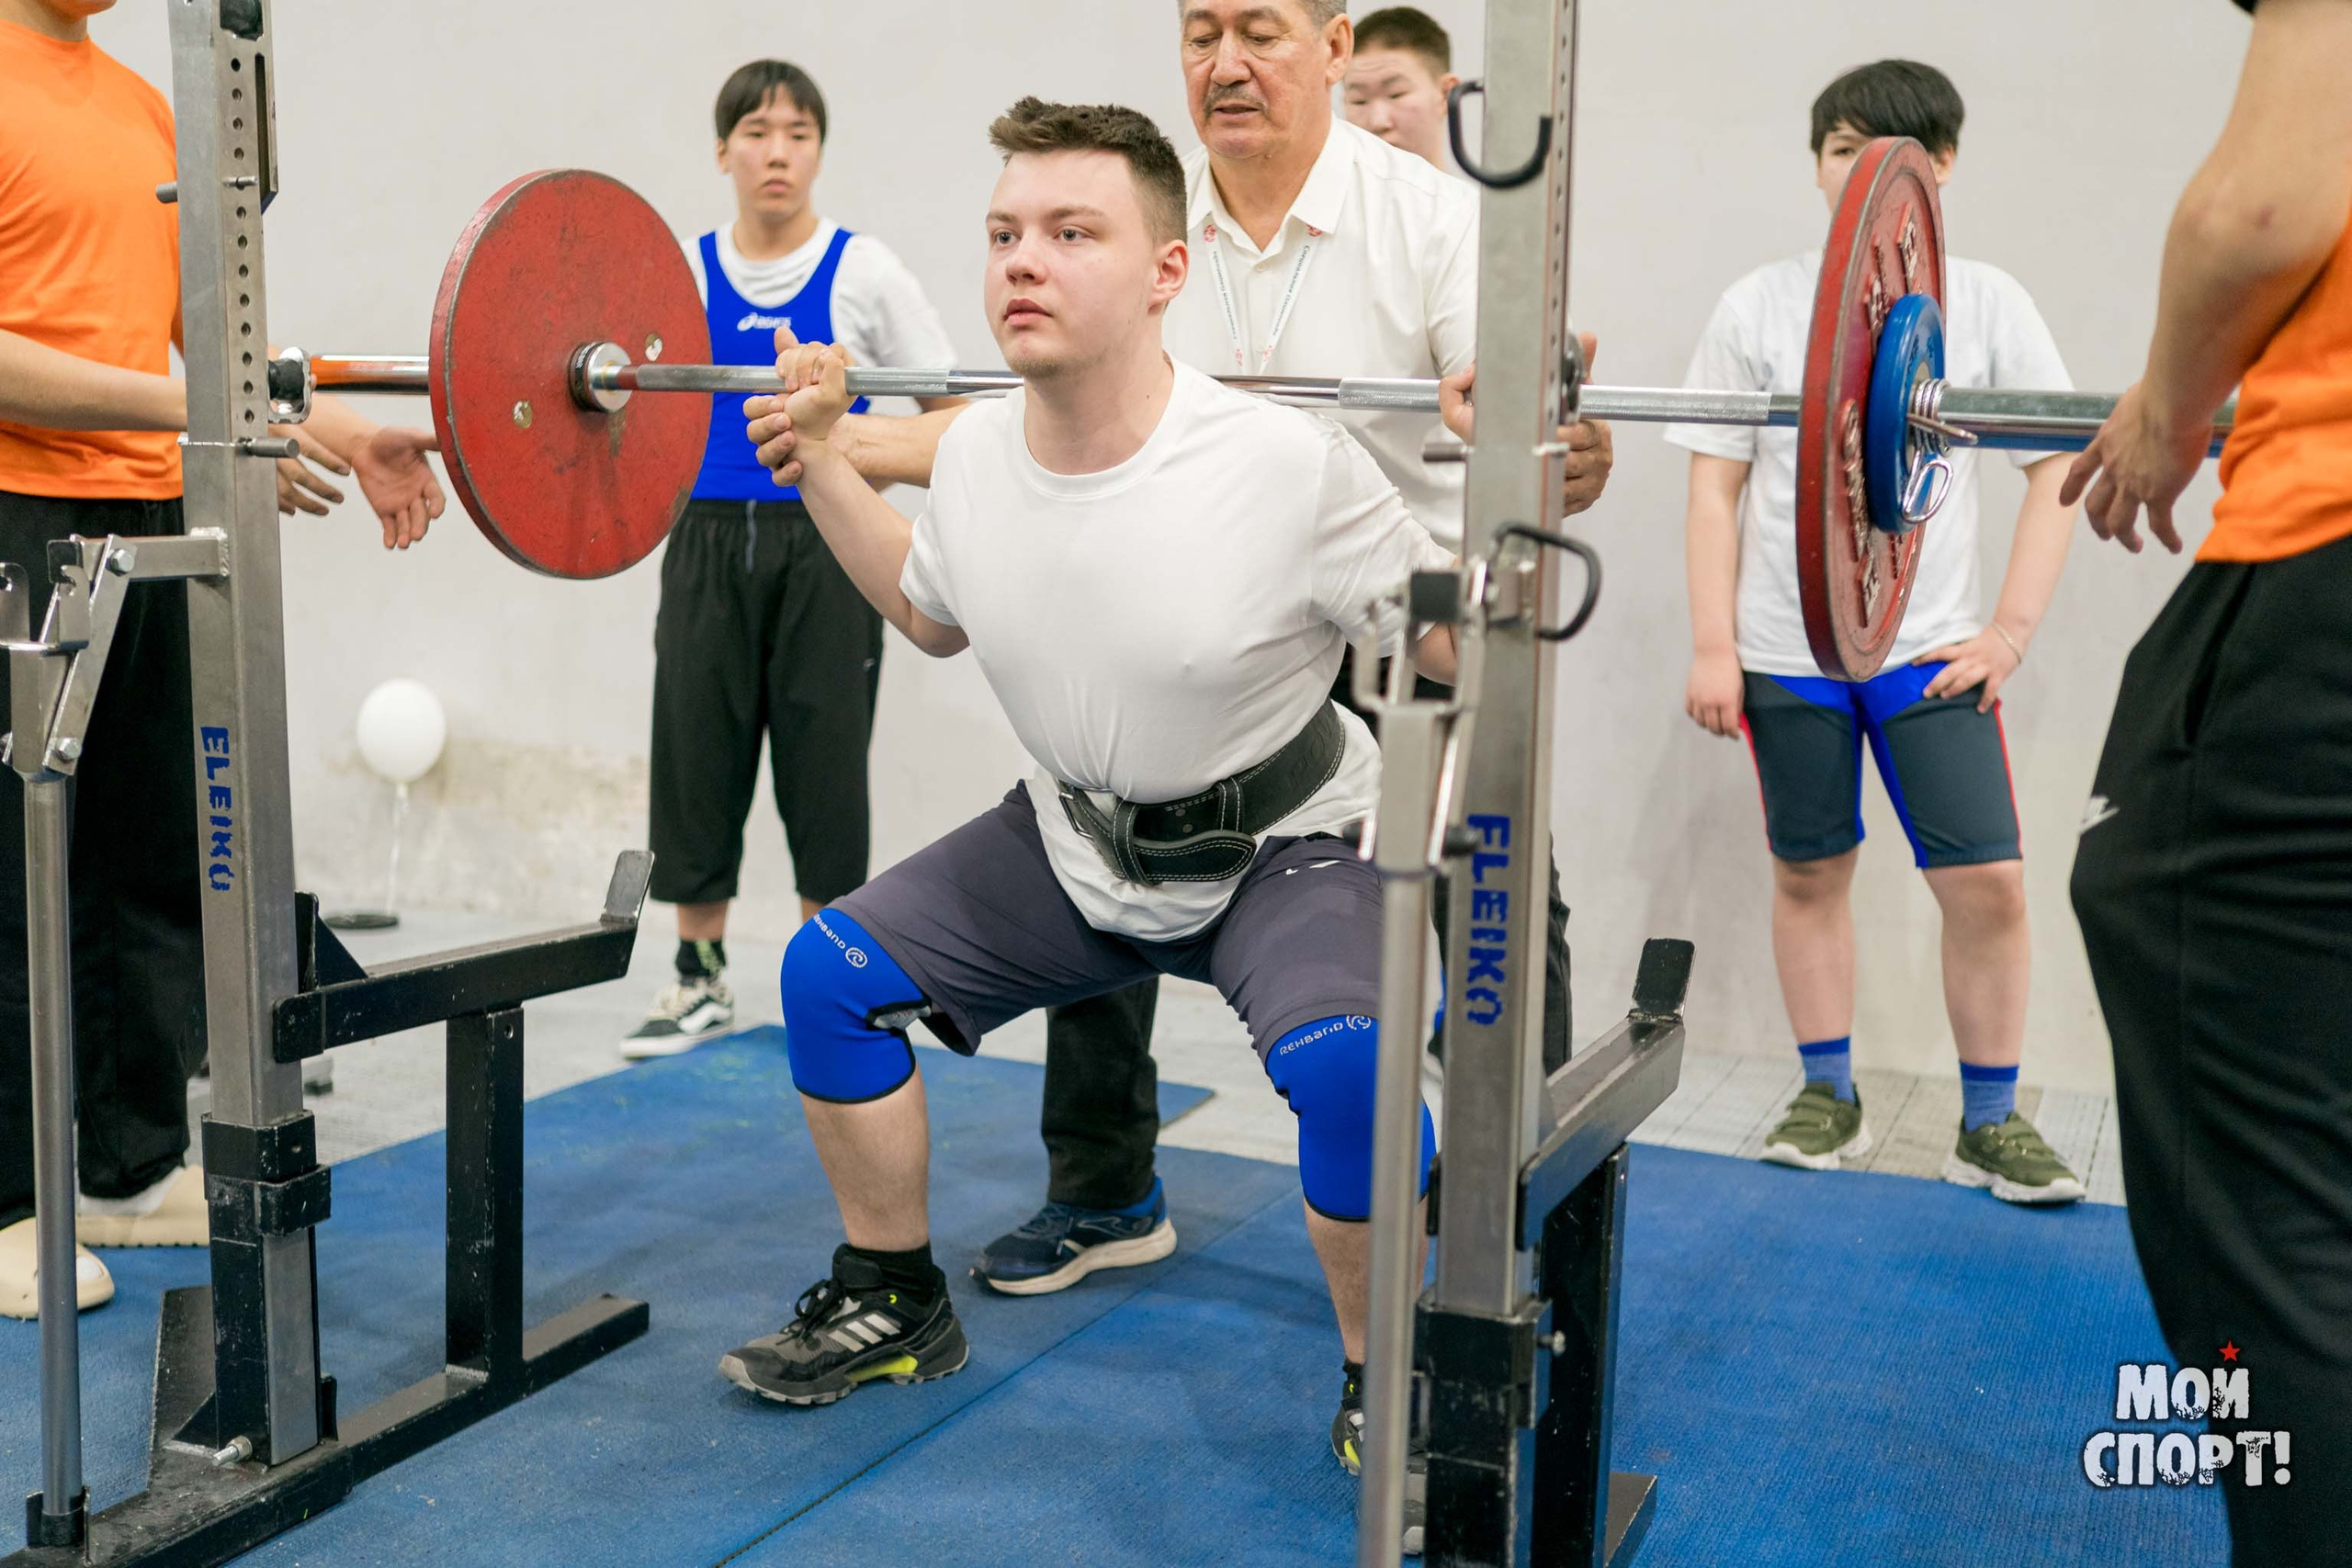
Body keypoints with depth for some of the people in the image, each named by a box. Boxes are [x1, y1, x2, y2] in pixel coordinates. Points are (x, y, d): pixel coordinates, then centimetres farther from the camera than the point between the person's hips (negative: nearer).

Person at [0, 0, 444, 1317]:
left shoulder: (145, 108, 16)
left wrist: (348, 434, 6)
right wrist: (191, 408, -25)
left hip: (153, 519, 8)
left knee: (159, 862, 11)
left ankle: (132, 1169, 24)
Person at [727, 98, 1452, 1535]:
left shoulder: (1291, 468, -29)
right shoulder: (976, 455, -11)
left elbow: (1466, 648, -17)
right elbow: (935, 616, 12)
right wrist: (820, 466, 5)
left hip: (1283, 846, -5)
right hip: (1078, 839, 6)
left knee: (1342, 1057, -34)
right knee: (833, 970, -1)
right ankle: (893, 1307, 20)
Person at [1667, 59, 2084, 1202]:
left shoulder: (1985, 303, 3)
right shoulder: (1760, 307, 2)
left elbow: (2058, 467, 4)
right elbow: (1717, 487, 2)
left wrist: (2013, 629, -4)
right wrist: (1712, 647, -4)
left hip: (1932, 650, 0)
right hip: (1787, 649, 0)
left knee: (1988, 882, -5)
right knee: (1808, 874, 8)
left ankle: (1991, 1122, 11)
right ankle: (1828, 1098, 23)